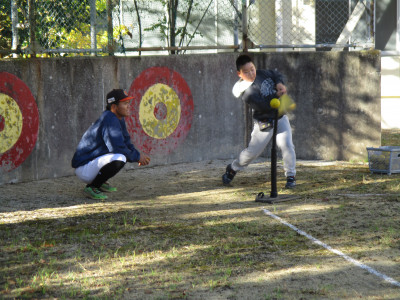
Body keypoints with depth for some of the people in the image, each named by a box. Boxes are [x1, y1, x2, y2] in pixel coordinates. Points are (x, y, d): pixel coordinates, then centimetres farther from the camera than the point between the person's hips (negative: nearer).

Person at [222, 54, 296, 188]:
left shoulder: (262, 74, -3)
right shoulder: (246, 91, -24)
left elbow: (277, 74, 13)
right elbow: (264, 105, -30)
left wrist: (279, 83, -7)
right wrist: (276, 95, -31)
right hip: (264, 124, -4)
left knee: (286, 145, -12)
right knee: (252, 151, 5)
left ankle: (290, 176, 2)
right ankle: (232, 168, 32)